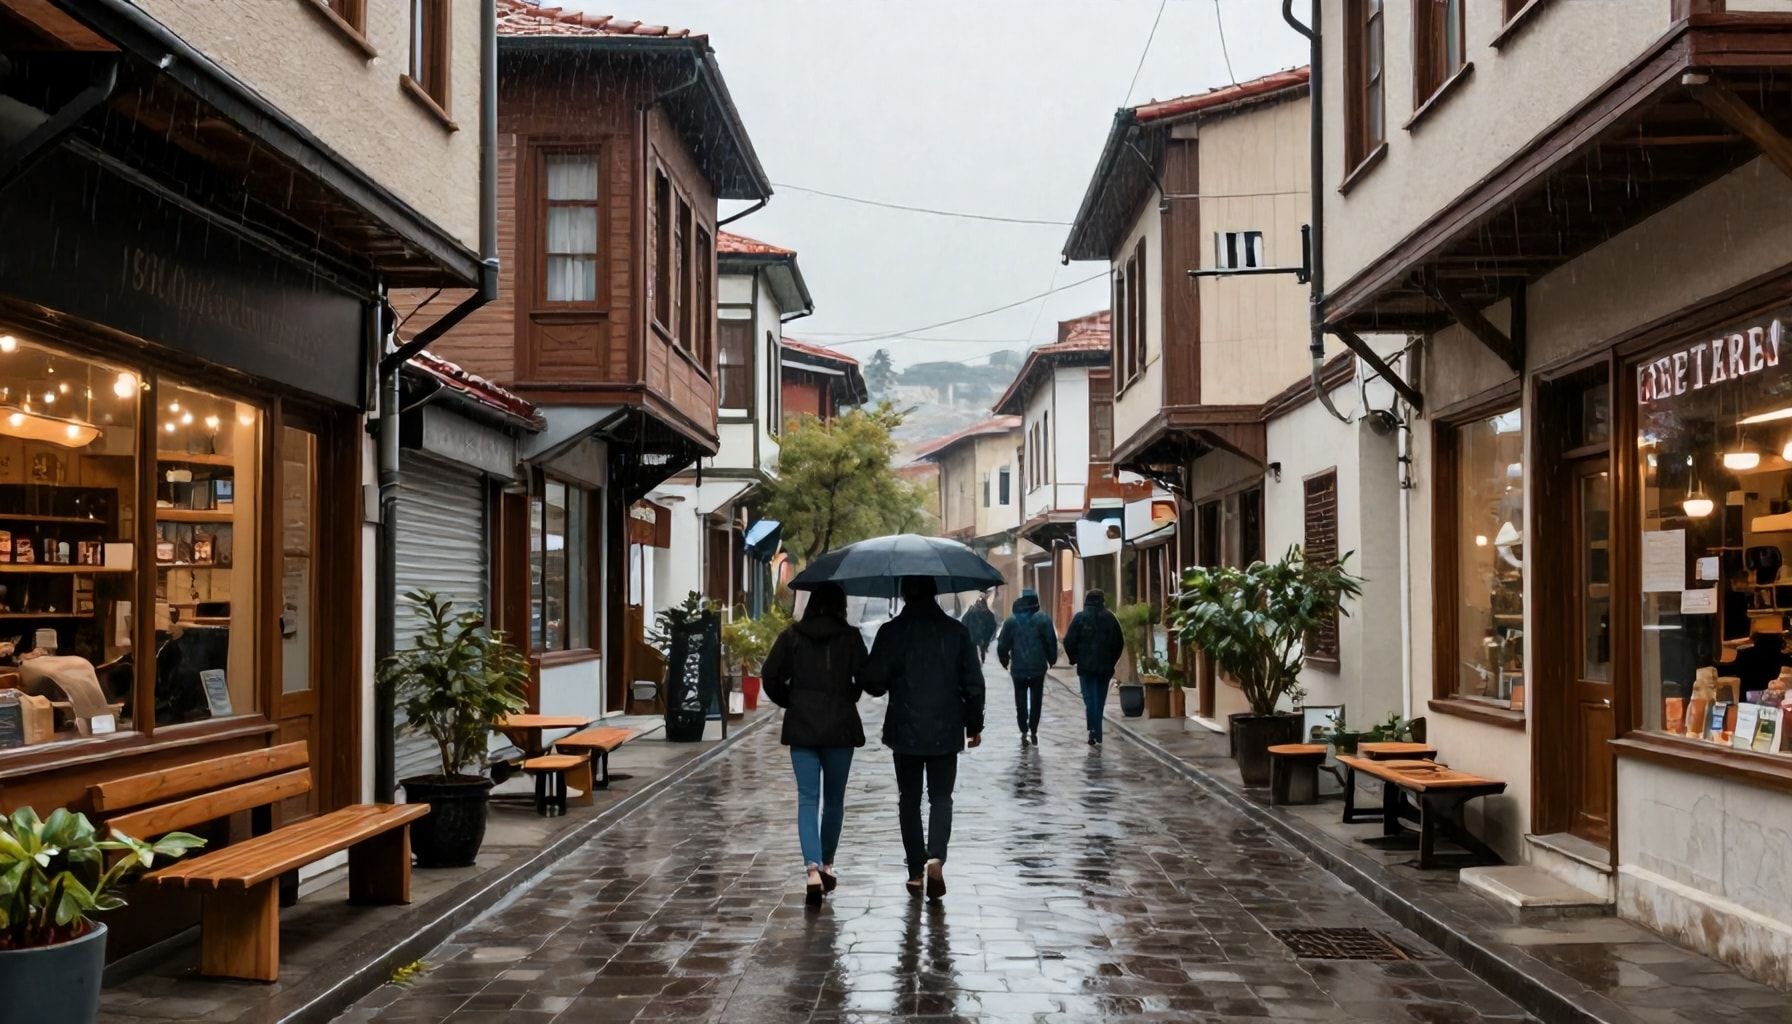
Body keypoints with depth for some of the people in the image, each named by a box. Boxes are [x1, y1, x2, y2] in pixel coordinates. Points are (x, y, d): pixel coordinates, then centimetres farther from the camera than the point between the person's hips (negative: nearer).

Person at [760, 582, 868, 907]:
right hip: (840, 727, -1)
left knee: (807, 799, 0)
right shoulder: (850, 637, -4)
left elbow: (770, 676, -3)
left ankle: (813, 869, -16)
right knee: (834, 799, 14)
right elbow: (865, 678, -8)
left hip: (802, 726, 1)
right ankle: (826, 865, 24)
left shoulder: (792, 635, 1)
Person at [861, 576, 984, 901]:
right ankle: (936, 857, -12)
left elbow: (873, 683, -8)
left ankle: (916, 871, 14)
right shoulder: (956, 630, -3)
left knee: (909, 799, 13)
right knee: (941, 797, 10)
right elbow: (973, 683, -1)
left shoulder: (891, 632, -7)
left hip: (905, 731, 0)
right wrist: (974, 724, 10)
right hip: (945, 731, 1)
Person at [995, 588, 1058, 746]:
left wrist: (1005, 661, 13)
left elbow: (1002, 645, -2)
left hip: (1018, 669, 0)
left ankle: (1024, 732, 1)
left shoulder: (1011, 621, -3)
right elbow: (1051, 642, -5)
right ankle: (1033, 732, 10)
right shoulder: (1043, 620, -6)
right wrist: (1051, 660, 10)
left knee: (1021, 701, 8)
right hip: (1038, 668, 0)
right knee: (1036, 701, 11)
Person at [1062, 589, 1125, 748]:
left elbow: (1069, 641, -7)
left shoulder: (1079, 617, -3)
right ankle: (1097, 735, 13)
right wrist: (1112, 661, 15)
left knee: (1090, 698, -2)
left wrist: (1074, 659, 7)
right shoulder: (1110, 618, 5)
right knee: (1100, 699, 9)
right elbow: (1120, 642, 7)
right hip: (1105, 667, 2)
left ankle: (1094, 730, -18)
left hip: (1086, 665, -2)